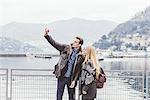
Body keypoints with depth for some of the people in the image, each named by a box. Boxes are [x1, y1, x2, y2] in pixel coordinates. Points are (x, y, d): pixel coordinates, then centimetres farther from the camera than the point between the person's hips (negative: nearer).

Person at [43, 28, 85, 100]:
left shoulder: (81, 56, -4)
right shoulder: (66, 48, -1)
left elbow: (78, 70, -3)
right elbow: (54, 43, -5)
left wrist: (74, 80, -11)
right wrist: (46, 35, -18)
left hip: (71, 79, 0)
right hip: (62, 77, 0)